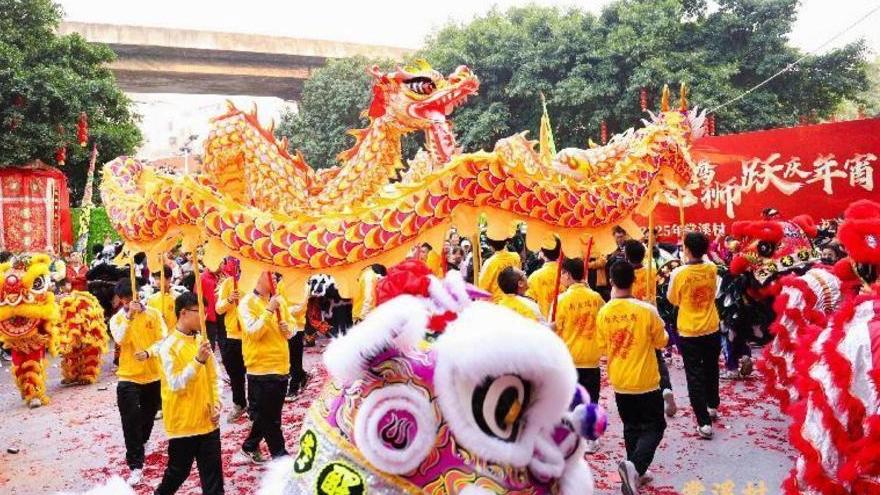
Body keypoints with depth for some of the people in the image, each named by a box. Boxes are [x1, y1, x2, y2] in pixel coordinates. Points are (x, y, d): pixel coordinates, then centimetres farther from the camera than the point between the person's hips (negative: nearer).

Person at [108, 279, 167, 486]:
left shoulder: (153, 314, -3)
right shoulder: (117, 319, -2)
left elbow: (163, 340, -10)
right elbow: (120, 340, -21)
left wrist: (148, 353, -26)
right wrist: (129, 316, -28)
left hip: (153, 376, 2)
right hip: (128, 378, -1)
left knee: (148, 417, 19)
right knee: (131, 421, -8)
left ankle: (138, 448, 46)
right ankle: (136, 466, -1)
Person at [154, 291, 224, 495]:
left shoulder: (202, 341, 5)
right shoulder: (169, 346, -14)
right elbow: (175, 385, -20)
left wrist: (216, 404, -1)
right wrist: (197, 361, -28)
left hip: (208, 420, 5)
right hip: (183, 422, -5)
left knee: (212, 473, 8)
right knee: (179, 470, 12)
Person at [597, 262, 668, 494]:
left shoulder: (603, 313, -6)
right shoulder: (646, 310, -17)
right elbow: (662, 341, -3)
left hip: (619, 382, 4)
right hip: (646, 381, -4)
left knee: (631, 428, 19)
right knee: (654, 427, 8)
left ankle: (635, 473, 25)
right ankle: (634, 465, -13)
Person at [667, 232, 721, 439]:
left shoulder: (679, 273, -17)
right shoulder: (712, 269, -5)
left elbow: (673, 300, -2)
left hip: (689, 333, -4)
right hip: (712, 330, 4)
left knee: (694, 376, 2)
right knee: (711, 370, 24)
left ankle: (704, 423, 0)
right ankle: (712, 406, 42)